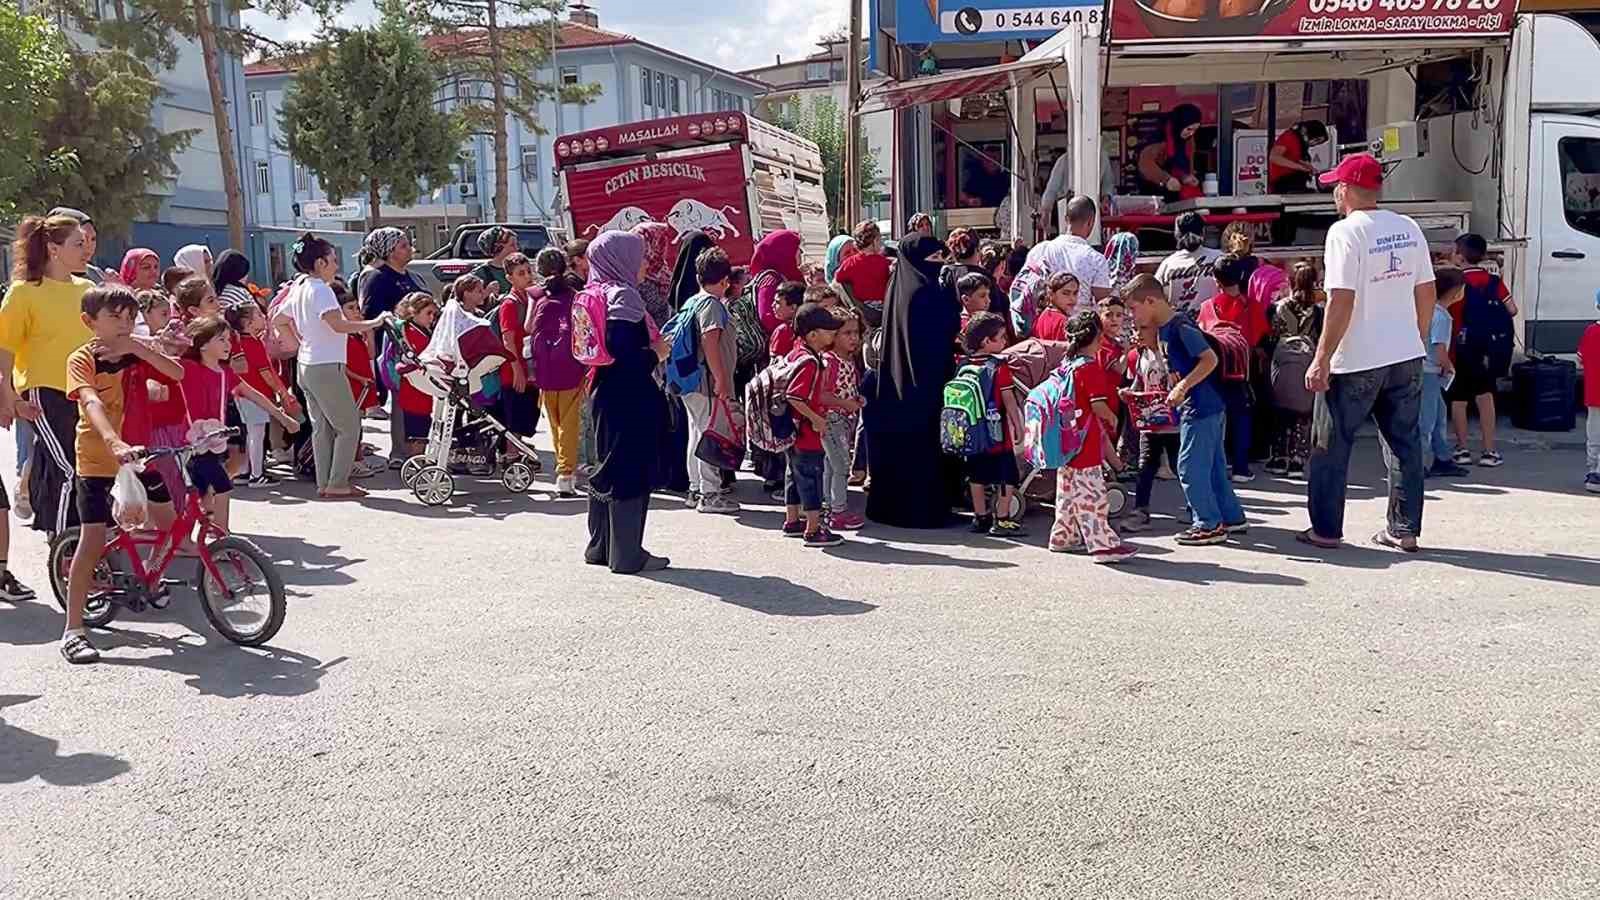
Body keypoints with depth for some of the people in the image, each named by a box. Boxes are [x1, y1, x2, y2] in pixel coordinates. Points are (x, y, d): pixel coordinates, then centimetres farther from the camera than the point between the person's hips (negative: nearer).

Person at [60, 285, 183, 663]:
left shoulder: (136, 354, 2)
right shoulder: (82, 359, -13)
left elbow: (177, 373, -12)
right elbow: (91, 403, -30)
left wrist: (139, 348, -23)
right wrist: (114, 443, -46)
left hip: (137, 454, 5)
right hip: (96, 461, -5)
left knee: (170, 523, 8)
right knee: (93, 539, -10)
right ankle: (73, 630, -4)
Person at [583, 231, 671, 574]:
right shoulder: (623, 295, -15)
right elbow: (624, 355, -25)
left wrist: (650, 347, 15)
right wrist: (656, 353, -9)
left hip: (606, 395, 9)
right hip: (630, 401, -9)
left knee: (608, 468, 17)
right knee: (632, 474, -2)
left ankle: (600, 547, 26)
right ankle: (628, 554, 3)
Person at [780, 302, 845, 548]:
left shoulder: (795, 353, 8)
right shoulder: (810, 362, -21)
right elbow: (794, 397, -28)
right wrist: (816, 419, -21)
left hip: (793, 431, 10)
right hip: (807, 433, -10)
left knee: (796, 476, 19)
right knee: (811, 478, -3)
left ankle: (792, 521, 31)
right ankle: (813, 530, 2)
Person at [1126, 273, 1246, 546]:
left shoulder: (1181, 327, -18)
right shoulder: (1162, 329, 10)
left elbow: (1211, 359, -23)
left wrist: (1182, 387, -25)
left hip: (1201, 408, -10)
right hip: (1209, 408, 10)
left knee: (1190, 467, -4)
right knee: (1213, 465, 16)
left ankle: (1209, 525, 4)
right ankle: (1232, 517, 26)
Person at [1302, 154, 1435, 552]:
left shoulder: (1345, 231, -14)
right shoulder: (1408, 228, 7)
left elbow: (1341, 300, -19)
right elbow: (1427, 292, 11)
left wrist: (1322, 359, -16)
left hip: (1356, 361, -6)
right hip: (1407, 356, 7)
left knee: (1330, 446, 6)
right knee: (1404, 443, 12)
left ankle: (1326, 529, 11)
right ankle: (1405, 530, 17)